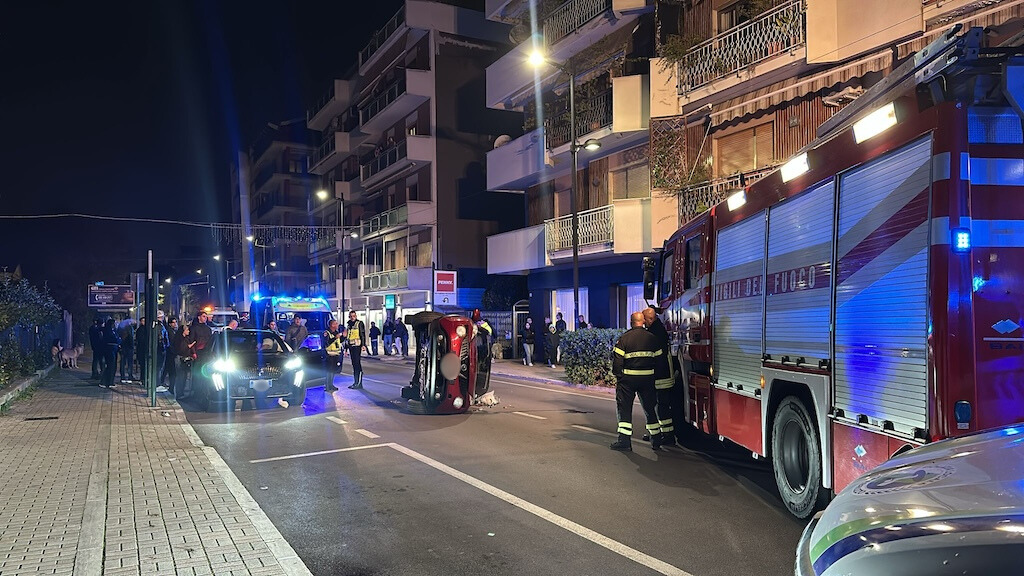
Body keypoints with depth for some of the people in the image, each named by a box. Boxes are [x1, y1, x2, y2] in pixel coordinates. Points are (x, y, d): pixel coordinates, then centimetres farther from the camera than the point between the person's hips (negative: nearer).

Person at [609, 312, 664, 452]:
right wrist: (654, 374, 20)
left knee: (624, 408, 3)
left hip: (628, 378, -4)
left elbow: (617, 359, -11)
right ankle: (656, 440, 20)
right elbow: (660, 358, 7)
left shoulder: (624, 338, -8)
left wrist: (618, 375, 3)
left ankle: (624, 441, -3)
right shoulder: (652, 338, 3)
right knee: (649, 408, 15)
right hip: (648, 379, 4)